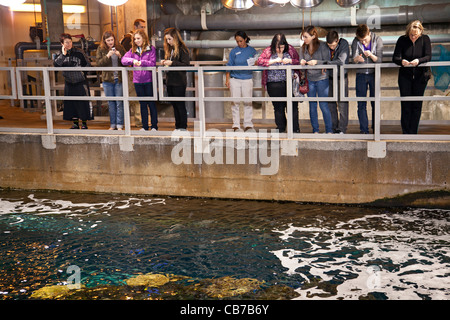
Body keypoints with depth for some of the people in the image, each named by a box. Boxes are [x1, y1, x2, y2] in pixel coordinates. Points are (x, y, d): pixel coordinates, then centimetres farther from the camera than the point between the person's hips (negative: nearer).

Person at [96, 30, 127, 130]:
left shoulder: (119, 48, 3)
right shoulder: (101, 49, 3)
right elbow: (98, 63, -5)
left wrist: (120, 56, -15)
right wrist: (107, 56, -19)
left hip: (119, 79, -1)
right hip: (107, 80, 1)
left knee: (119, 102, -1)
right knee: (111, 103, 9)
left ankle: (120, 125, 6)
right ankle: (113, 124, 17)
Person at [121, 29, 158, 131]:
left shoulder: (151, 49, -2)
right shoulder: (133, 50, 9)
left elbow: (153, 64, -10)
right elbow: (123, 60, -2)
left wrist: (142, 62, -23)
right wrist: (132, 60, -20)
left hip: (149, 80, -4)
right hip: (137, 81, 4)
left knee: (151, 104, 2)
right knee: (142, 104, 11)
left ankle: (154, 126, 9)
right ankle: (145, 126, 18)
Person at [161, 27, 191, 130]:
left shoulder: (182, 49, -9)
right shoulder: (169, 49, 14)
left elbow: (186, 64, -17)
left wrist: (172, 63, -20)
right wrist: (165, 62, 3)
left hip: (179, 82, -8)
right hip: (170, 82, 8)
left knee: (180, 105, -3)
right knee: (174, 105, 11)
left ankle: (183, 126, 5)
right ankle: (177, 127, 18)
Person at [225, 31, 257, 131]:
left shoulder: (252, 51, 8)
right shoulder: (234, 51, 7)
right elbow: (229, 65, 7)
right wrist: (227, 79, 1)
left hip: (247, 79, 0)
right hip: (235, 79, 0)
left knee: (248, 102, 0)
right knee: (235, 102, 0)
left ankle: (248, 124, 7)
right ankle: (236, 125, 6)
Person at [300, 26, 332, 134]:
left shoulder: (322, 46, -8)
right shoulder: (303, 48, 6)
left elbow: (327, 62, -8)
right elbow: (301, 62, 11)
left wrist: (316, 62, -23)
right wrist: (302, 62, -12)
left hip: (322, 79, -4)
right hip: (309, 79, 4)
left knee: (323, 105, -4)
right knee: (312, 105, 8)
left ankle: (329, 130, 6)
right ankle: (315, 130, 16)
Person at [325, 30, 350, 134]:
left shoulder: (344, 44, -13)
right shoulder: (326, 46, -1)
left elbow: (341, 61, -23)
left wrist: (326, 63, -21)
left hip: (341, 76, -4)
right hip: (330, 76, 4)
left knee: (342, 103, -3)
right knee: (330, 103, 6)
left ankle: (342, 128, 3)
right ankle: (333, 128, 16)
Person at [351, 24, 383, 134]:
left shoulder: (377, 40, -8)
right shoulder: (355, 42, -5)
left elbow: (379, 60, -10)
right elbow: (354, 59, -11)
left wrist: (371, 55, -29)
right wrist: (357, 58, -35)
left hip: (374, 74, -1)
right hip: (361, 74, 1)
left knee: (375, 103, 1)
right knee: (361, 104, -2)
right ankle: (363, 129, 3)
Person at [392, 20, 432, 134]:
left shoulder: (425, 39, -3)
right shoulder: (402, 40, -3)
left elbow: (428, 56, -10)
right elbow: (395, 57, -8)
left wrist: (418, 61, -31)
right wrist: (401, 61, -31)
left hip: (420, 76, 0)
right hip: (405, 76, 0)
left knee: (417, 105, 2)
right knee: (405, 105, -1)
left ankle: (413, 132, 9)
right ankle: (406, 132, 5)